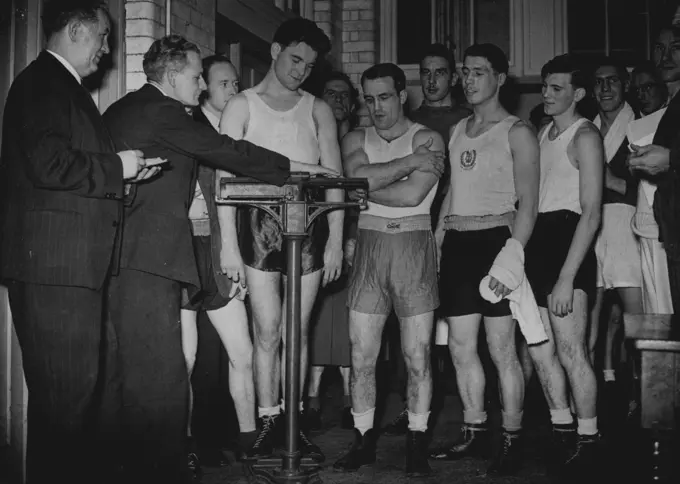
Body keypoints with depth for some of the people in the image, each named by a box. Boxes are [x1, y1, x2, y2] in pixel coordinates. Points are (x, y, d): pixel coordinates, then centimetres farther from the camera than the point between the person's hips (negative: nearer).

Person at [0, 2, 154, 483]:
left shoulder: (63, 86, 24)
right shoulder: (42, 82, -8)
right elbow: (48, 165, -21)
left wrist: (123, 170, 14)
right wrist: (116, 167, -9)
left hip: (76, 265, 10)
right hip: (53, 264, -10)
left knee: (80, 385, 14)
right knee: (65, 390, -6)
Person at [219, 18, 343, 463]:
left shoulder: (318, 111, 11)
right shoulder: (242, 106, 5)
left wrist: (335, 242, -2)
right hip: (259, 224, -2)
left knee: (297, 331, 6)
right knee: (267, 331, -2)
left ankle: (293, 421, 14)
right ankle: (269, 422, 8)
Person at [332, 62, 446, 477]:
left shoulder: (428, 140, 1)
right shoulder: (356, 140, 12)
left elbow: (413, 195, -13)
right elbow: (357, 175, -10)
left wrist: (364, 187, -5)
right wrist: (411, 161, -11)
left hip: (415, 245, -3)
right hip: (369, 245, 3)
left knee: (418, 354, 1)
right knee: (361, 354, 3)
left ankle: (417, 442, 13)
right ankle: (364, 440, 15)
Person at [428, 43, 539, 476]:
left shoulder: (517, 132, -2)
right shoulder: (458, 130, 17)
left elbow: (528, 203, -8)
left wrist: (512, 252, -19)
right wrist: (437, 239, 12)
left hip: (495, 240, -6)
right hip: (456, 244, 6)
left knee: (501, 348, -3)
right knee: (461, 347, 7)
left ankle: (512, 441, 7)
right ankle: (475, 434, 19)